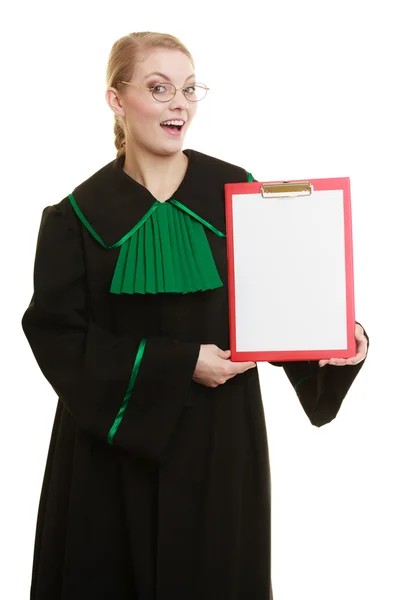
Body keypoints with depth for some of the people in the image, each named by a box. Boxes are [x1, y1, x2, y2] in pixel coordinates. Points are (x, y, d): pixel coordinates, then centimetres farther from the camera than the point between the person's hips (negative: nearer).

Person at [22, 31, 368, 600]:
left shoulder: (234, 191, -1)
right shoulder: (81, 214, -4)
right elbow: (57, 334, -9)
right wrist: (180, 365, -17)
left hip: (220, 437, 1)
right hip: (116, 442, 0)